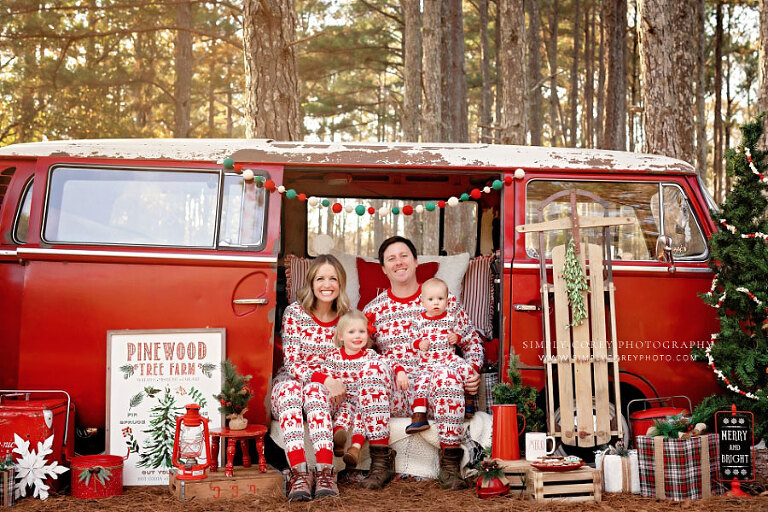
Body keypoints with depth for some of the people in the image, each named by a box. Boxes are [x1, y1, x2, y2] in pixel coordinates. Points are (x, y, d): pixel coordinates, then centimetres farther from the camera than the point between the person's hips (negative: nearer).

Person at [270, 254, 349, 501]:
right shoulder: (295, 312, -6)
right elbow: (292, 363, -13)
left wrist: (337, 383, -15)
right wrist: (324, 379, -28)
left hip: (328, 387, 1)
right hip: (291, 380, -1)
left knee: (314, 391, -35)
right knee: (290, 387, -37)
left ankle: (325, 472, -43)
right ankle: (299, 472, -45)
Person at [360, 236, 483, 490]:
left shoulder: (446, 301, 9)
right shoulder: (374, 310, 10)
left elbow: (472, 342, 17)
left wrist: (473, 371, -4)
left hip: (434, 391, -1)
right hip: (393, 393, 1)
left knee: (449, 374, -35)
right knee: (373, 368, -31)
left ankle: (450, 465, -24)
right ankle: (381, 462, -27)